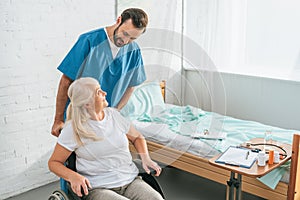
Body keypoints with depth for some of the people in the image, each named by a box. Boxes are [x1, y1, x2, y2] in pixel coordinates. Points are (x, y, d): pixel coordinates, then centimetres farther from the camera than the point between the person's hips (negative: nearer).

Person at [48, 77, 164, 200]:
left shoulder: (113, 114, 6)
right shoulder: (73, 129, -6)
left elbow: (137, 137, 21)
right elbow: (54, 162, 1)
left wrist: (145, 158, 1)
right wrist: (73, 177, -19)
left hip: (131, 181, 4)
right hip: (97, 189, -4)